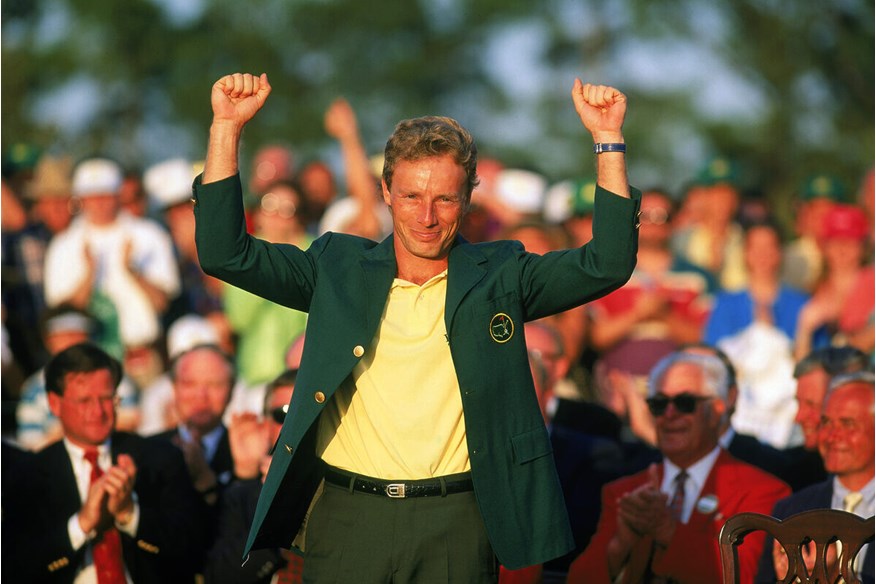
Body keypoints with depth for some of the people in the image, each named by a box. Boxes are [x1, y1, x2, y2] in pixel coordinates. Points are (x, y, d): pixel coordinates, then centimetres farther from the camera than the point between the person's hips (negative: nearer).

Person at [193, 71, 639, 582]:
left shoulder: (499, 277, 7)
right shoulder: (339, 269, 9)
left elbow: (608, 265, -2)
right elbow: (225, 254, 5)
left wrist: (608, 139, -8)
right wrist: (227, 127, -3)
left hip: (457, 523, -1)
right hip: (347, 517, 1)